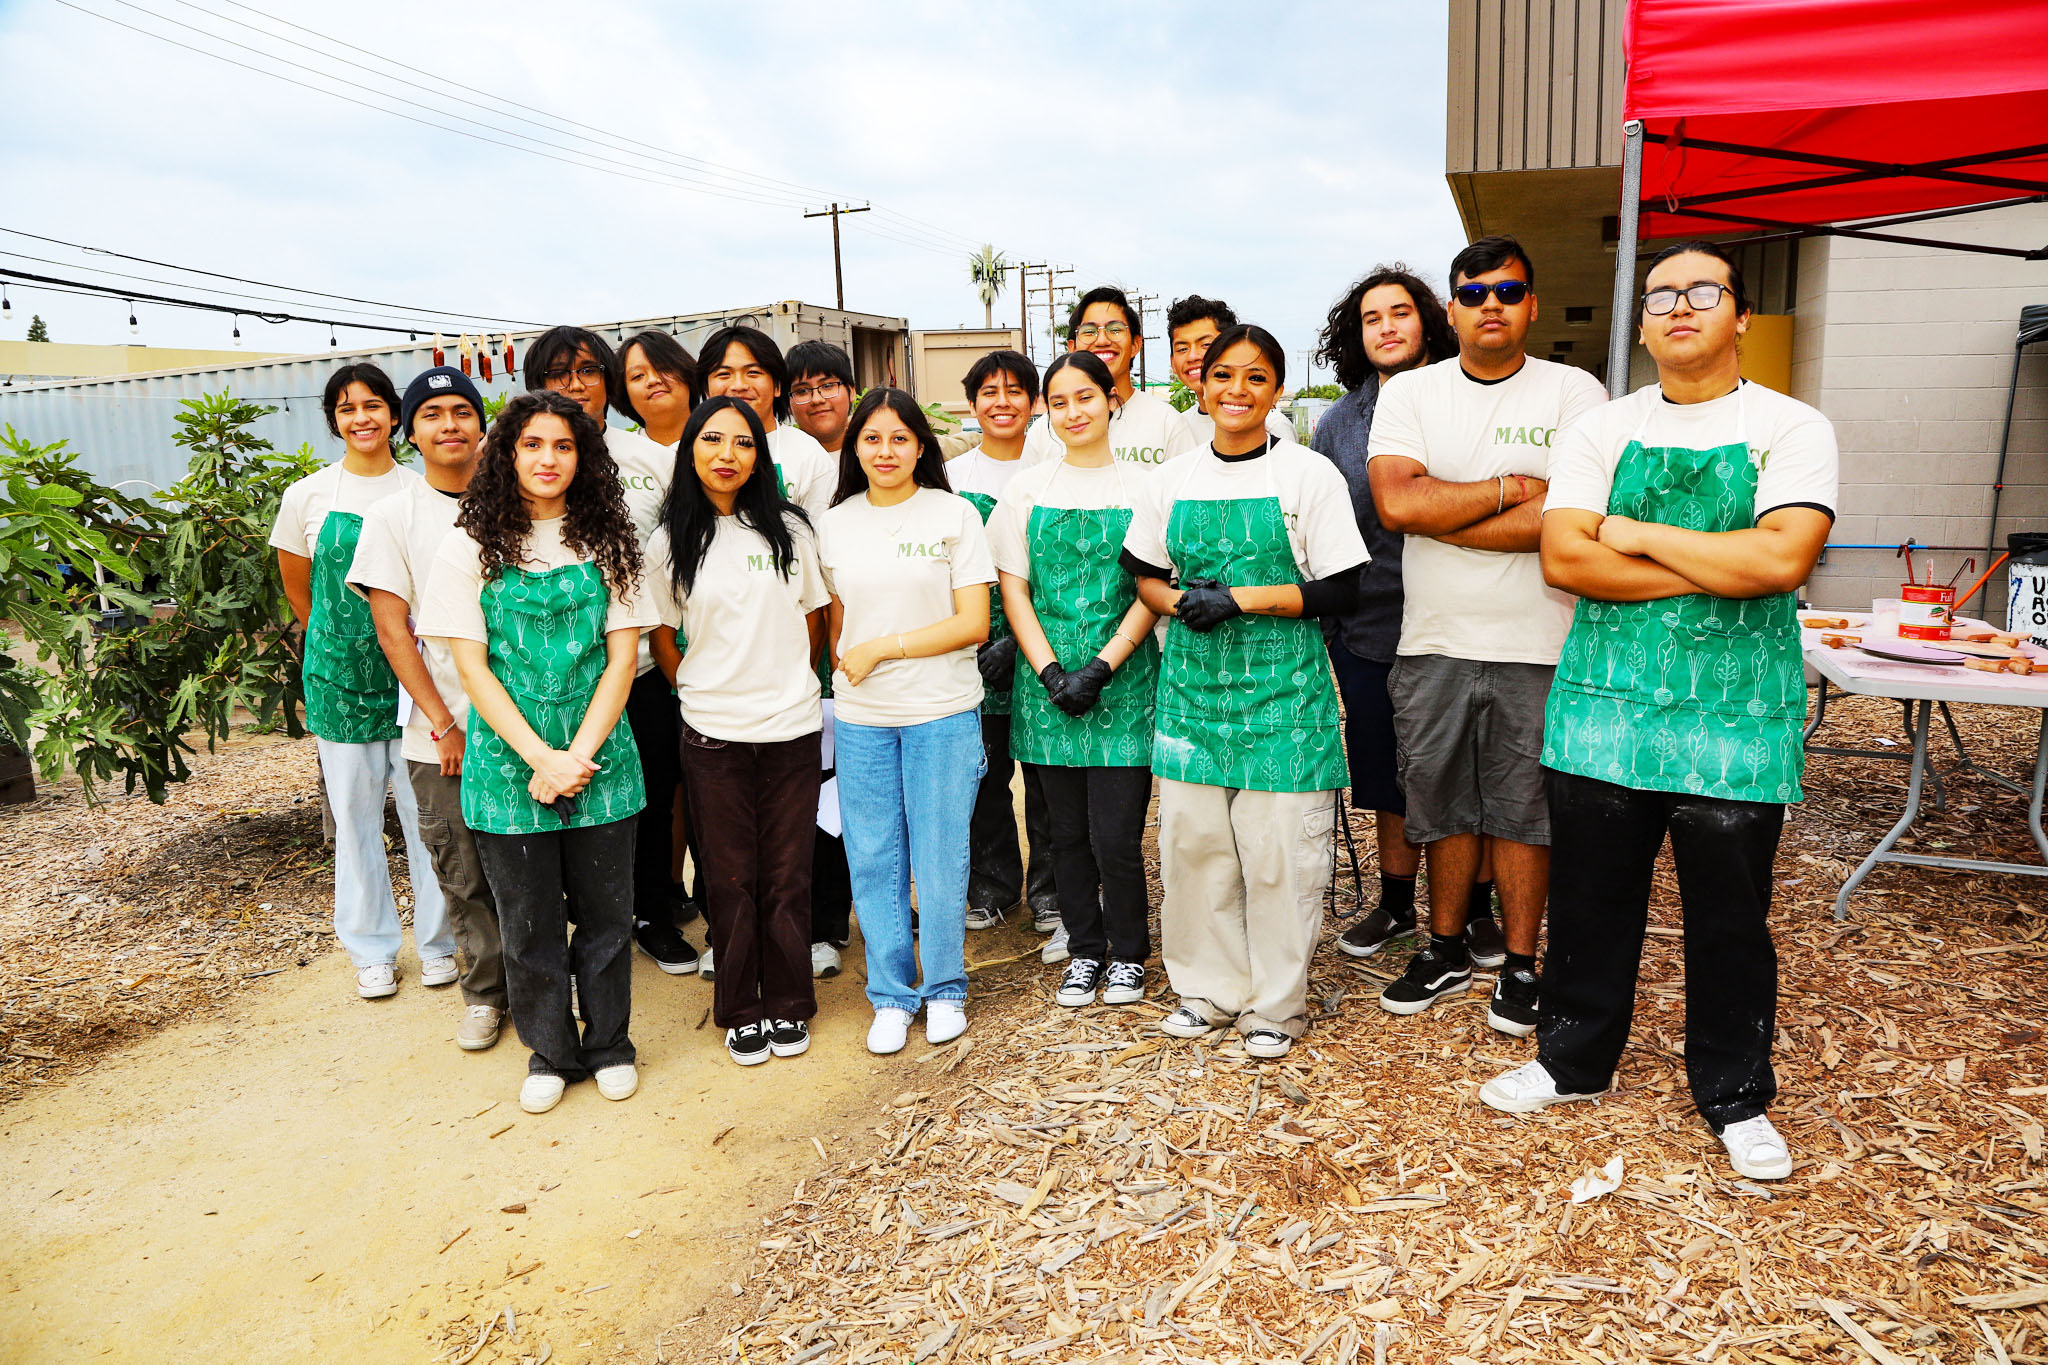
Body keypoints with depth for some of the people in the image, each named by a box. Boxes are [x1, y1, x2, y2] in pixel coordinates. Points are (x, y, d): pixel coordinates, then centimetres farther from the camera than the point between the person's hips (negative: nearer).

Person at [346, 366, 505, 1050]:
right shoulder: (392, 516, 2)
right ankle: (486, 989, 24)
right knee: (463, 876, 6)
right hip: (438, 733, 0)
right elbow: (392, 629, -1)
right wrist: (443, 724, -7)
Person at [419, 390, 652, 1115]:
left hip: (599, 756, 1)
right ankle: (550, 1051, 29)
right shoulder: (471, 547, -1)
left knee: (604, 910, 9)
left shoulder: (608, 542, 3)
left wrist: (579, 754, -11)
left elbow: (622, 655, 0)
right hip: (509, 758, -1)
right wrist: (539, 756, -13)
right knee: (528, 918, 10)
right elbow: (471, 666, -4)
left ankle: (609, 1044, 28)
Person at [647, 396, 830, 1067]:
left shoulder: (789, 529, 2)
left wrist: (785, 682, 9)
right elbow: (662, 639, 10)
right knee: (730, 877, 8)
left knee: (787, 873, 7)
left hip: (791, 727, 0)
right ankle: (740, 1010, 24)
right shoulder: (670, 542, 1)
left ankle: (788, 1005, 24)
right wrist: (699, 691, 7)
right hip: (712, 734, 0)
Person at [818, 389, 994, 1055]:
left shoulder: (954, 515, -3)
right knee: (872, 859, 7)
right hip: (860, 720, 3)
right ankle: (891, 996, 23)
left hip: (942, 714, -3)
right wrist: (841, 682, 6)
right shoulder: (835, 524, 9)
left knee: (940, 860, 3)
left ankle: (945, 990, 23)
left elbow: (973, 623, -8)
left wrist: (882, 649, -11)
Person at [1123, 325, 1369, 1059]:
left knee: (1277, 850, 2)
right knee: (1193, 841, 8)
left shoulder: (1310, 474, -4)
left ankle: (1276, 1002, 20)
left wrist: (1238, 598, -15)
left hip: (1282, 688, -3)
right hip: (1193, 681, 4)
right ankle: (1209, 987, 26)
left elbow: (1340, 590, -7)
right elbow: (1143, 577, 14)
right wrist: (1181, 602, -8)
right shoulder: (1174, 478, 8)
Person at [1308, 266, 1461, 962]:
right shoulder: (1339, 422, 7)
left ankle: (1475, 908, 27)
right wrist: (1321, 631, 7)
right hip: (1370, 633, 2)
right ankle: (1396, 903, 31)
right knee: (1391, 784, 14)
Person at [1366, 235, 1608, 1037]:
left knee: (1523, 810, 7)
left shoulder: (1574, 393, -1)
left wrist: (1440, 517, -13)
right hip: (1432, 645, 2)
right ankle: (1446, 951, 29)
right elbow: (1396, 503, -11)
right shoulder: (1409, 393, 5)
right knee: (1442, 806, 12)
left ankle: (1520, 964, 23)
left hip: (1536, 647, -2)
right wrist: (1509, 488, -9)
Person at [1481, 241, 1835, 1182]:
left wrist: (1636, 535, -11)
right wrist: (1717, 568, -12)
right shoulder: (1600, 431, 5)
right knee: (1590, 895, 11)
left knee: (1731, 917, 8)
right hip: (1606, 700, 2)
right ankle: (1574, 1061, 30)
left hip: (1736, 713, -1)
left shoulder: (1792, 429, -1)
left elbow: (1781, 558, -18)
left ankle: (1735, 1096, 28)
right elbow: (1564, 558, -9)